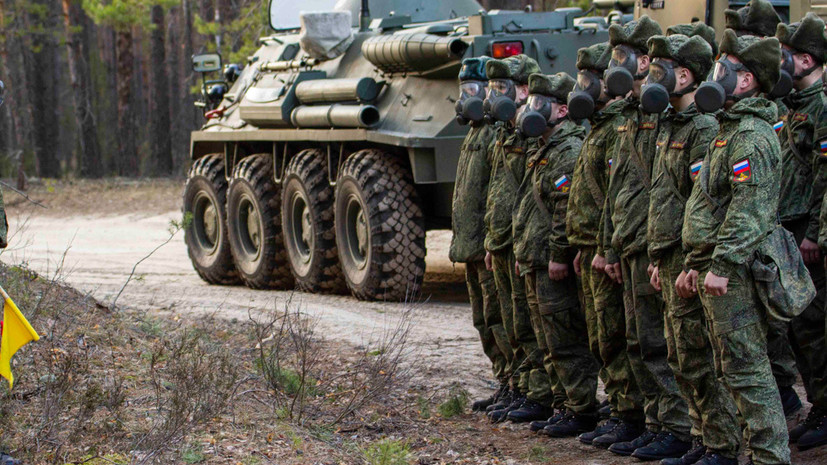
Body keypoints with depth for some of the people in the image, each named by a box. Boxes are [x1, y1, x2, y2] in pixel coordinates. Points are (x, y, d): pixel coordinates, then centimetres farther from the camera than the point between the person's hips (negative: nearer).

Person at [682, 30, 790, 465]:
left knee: (746, 367, -10)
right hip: (717, 269, 11)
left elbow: (750, 208, -23)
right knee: (730, 365, 15)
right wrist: (696, 262, 22)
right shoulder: (733, 128, 19)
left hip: (734, 274, -11)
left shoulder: (751, 135, -15)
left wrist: (722, 265, -25)